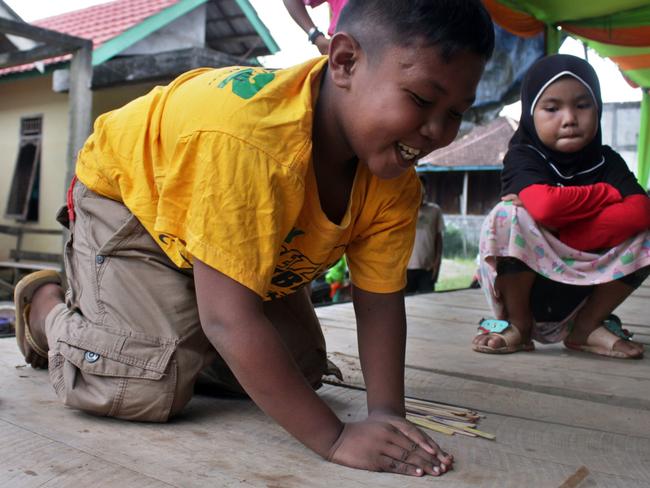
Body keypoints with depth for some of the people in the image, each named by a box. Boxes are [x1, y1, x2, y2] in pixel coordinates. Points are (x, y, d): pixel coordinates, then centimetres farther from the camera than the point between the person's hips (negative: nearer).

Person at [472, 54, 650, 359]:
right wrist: (610, 193, -16)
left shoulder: (607, 161, 0)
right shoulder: (523, 157, -10)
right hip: (525, 288, -3)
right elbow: (546, 204, -33)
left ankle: (584, 328, 1)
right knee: (510, 216, -28)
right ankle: (518, 326, -7)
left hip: (584, 289, 3)